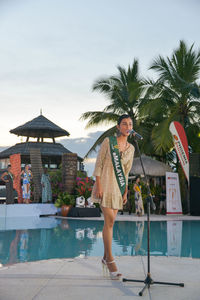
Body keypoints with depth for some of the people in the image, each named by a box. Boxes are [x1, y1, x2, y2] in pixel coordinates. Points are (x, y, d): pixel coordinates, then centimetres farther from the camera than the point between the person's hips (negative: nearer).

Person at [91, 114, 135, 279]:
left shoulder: (131, 148, 11)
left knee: (110, 221, 9)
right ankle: (110, 259, -4)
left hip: (119, 186, 5)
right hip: (105, 183, -5)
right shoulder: (108, 141, -3)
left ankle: (105, 257, 20)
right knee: (109, 221, -11)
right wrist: (98, 185, -12)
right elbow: (99, 163, -5)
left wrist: (125, 192, 11)